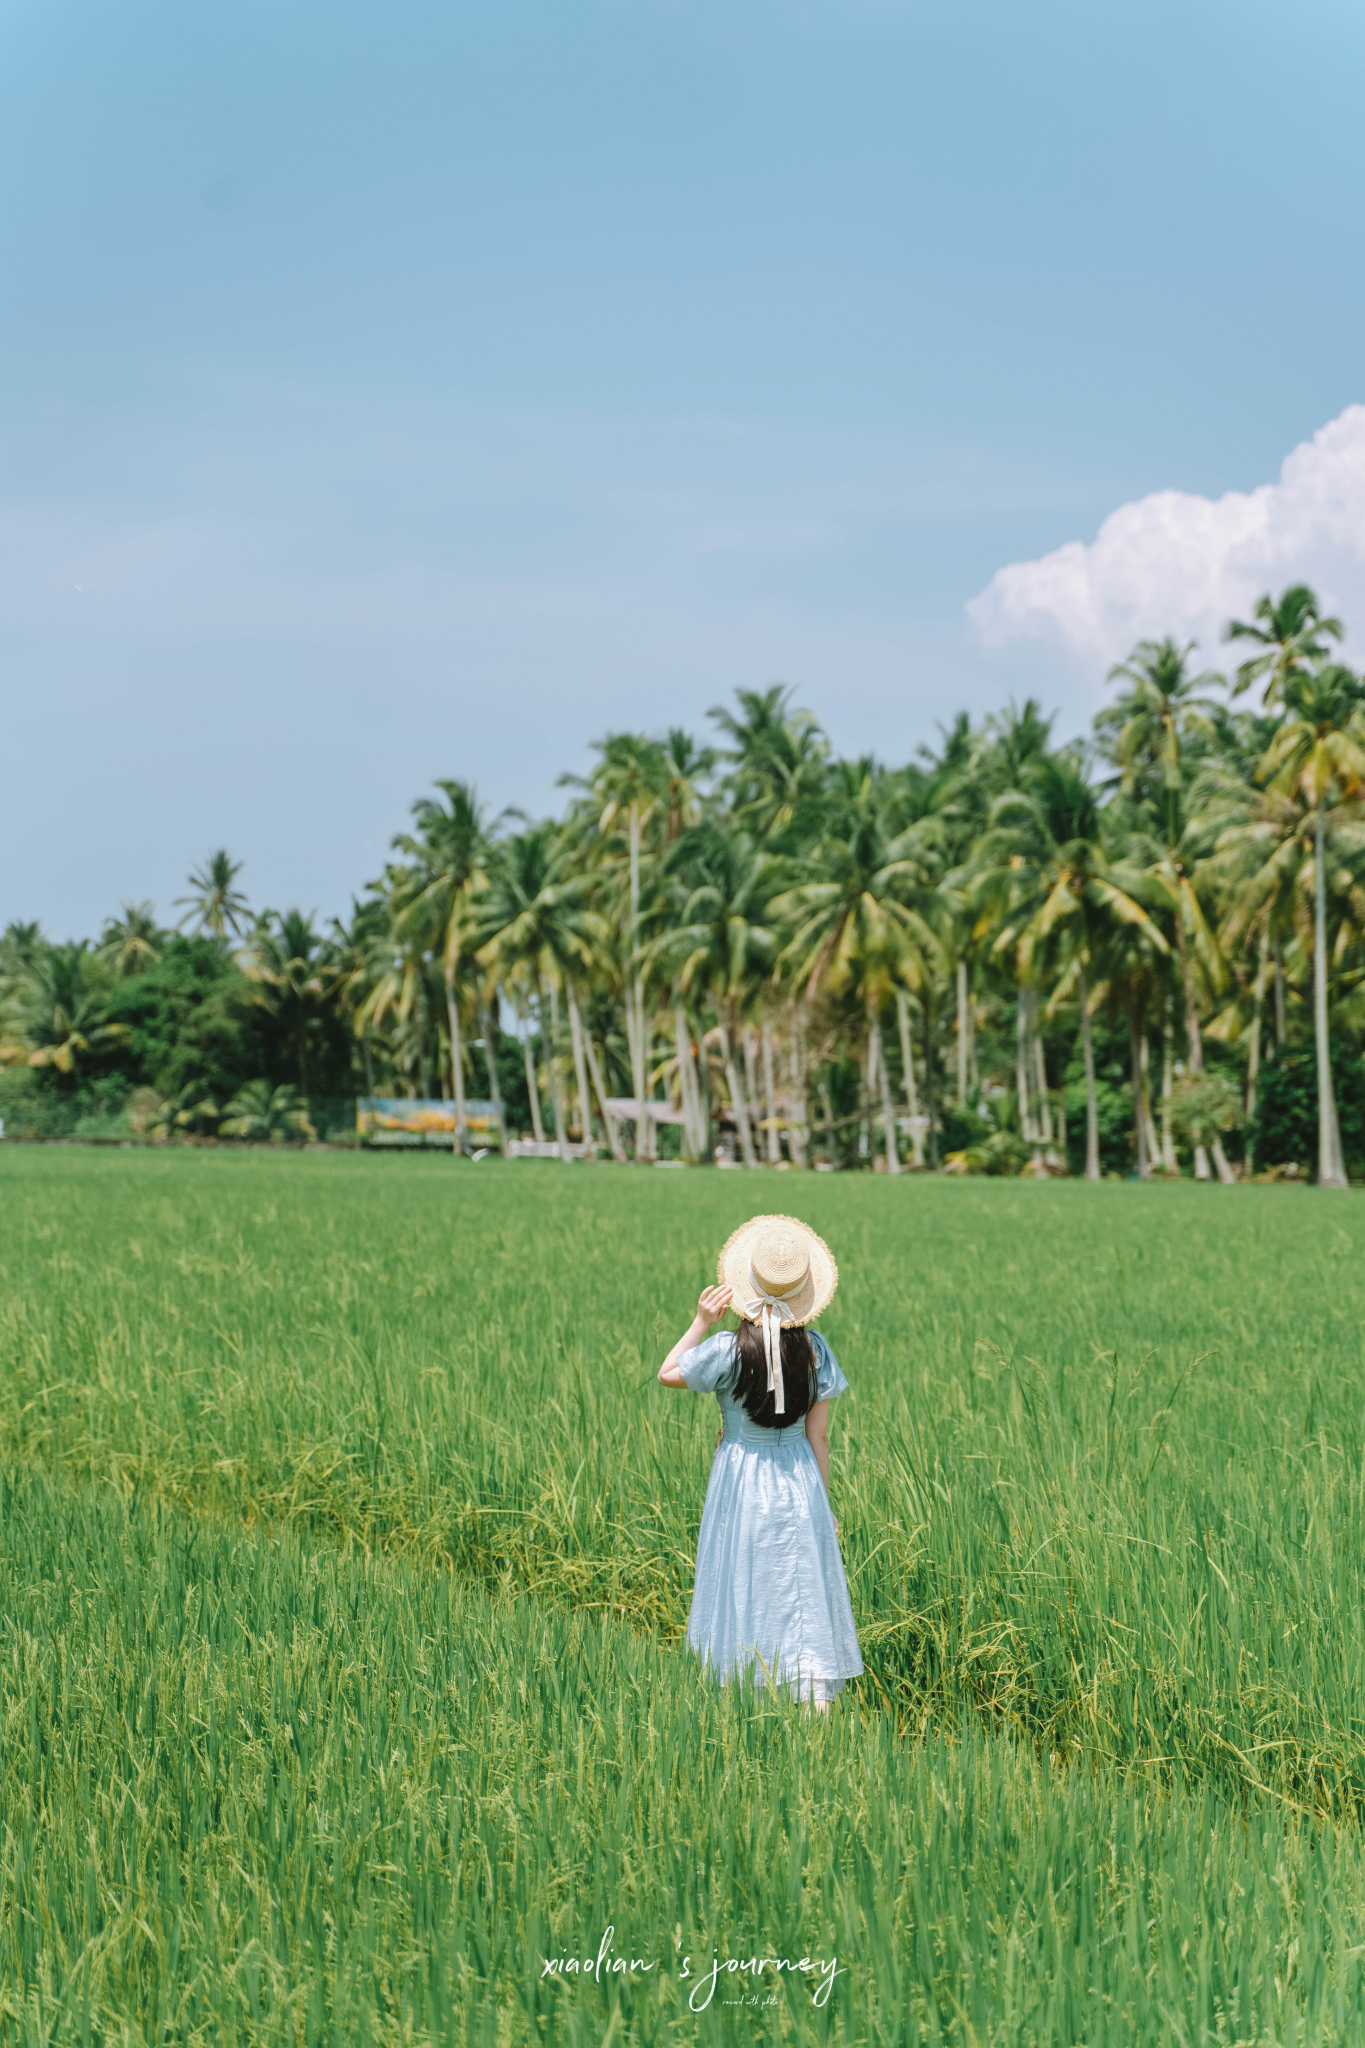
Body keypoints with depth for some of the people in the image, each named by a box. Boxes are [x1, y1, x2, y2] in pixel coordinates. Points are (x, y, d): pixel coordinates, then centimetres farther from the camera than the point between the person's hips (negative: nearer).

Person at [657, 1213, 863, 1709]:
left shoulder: (729, 1349, -16)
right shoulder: (814, 1349, -6)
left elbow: (668, 1374, 0)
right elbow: (819, 1434, 0)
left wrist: (701, 1322, -4)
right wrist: (824, 1501, 8)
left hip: (742, 1481, -2)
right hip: (798, 1480, 2)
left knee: (744, 1594, 10)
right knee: (806, 1596, 6)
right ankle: (817, 1700, 0)